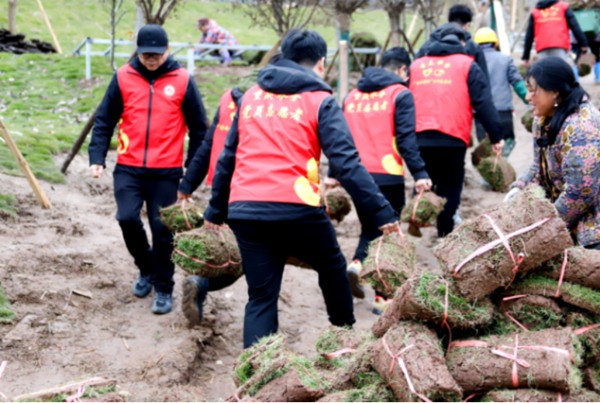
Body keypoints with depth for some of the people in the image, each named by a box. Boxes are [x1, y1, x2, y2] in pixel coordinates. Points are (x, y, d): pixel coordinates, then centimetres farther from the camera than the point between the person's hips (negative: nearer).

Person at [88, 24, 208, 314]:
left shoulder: (182, 81, -2)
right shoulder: (123, 78, 1)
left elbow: (199, 129, 5)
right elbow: (104, 120, 7)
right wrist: (97, 158, -3)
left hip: (167, 171, -1)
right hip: (128, 168, 1)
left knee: (162, 229, 1)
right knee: (127, 218, -11)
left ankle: (164, 288, 18)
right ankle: (146, 268, 18)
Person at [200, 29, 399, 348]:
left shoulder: (251, 96, 17)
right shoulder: (320, 101, 2)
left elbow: (228, 157, 20)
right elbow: (346, 163, -8)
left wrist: (216, 210, 28)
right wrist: (382, 212, -8)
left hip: (244, 211, 4)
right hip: (296, 209, -3)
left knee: (261, 296, 10)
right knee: (333, 267, 24)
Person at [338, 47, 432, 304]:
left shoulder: (353, 95, 14)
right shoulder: (400, 94, -2)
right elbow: (406, 138, -13)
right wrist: (420, 173, -15)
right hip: (387, 176, -5)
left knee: (369, 229, 22)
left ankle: (356, 264, -3)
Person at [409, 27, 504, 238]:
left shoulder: (416, 65, 20)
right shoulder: (467, 65, 8)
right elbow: (483, 103, -1)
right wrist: (496, 136, 2)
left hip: (418, 139, 3)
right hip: (451, 139, -3)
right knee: (449, 192, 7)